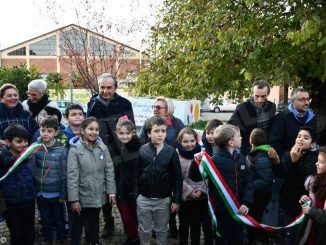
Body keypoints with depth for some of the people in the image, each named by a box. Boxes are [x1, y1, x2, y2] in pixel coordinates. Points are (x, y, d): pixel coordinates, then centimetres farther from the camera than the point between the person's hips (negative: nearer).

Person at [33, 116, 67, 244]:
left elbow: (64, 174, -8)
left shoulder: (62, 150, -12)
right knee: (45, 220, 19)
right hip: (40, 192, 2)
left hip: (56, 193, -2)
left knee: (59, 219, 16)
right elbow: (30, 169, -4)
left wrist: (63, 194, -6)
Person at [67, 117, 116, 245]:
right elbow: (72, 175, -15)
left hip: (98, 195, 4)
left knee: (95, 222, 23)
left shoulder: (103, 147, -2)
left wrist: (111, 191, -2)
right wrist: (74, 199, -17)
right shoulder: (75, 149, -13)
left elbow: (109, 170, 1)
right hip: (82, 196, -3)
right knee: (77, 225, 11)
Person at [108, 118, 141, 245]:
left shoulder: (138, 146, -7)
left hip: (136, 189, -1)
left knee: (136, 216, 9)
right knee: (126, 217, 12)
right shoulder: (112, 149, -3)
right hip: (120, 190, 2)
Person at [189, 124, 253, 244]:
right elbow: (195, 177, -14)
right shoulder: (215, 160, -17)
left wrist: (246, 202, -10)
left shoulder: (240, 158, 3)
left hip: (238, 210, 6)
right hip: (221, 211, -6)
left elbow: (248, 182, 3)